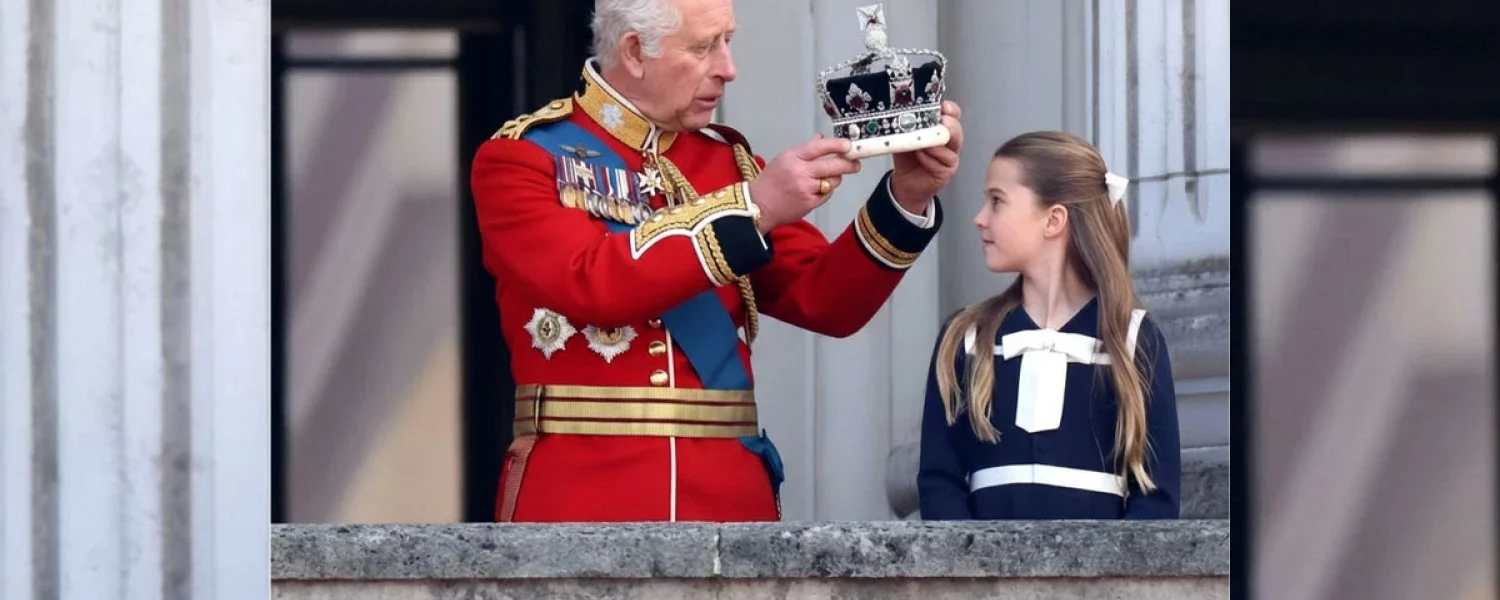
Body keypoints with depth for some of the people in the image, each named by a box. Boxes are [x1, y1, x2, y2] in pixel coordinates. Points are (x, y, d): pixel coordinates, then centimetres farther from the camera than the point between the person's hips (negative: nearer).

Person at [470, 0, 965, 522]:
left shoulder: (729, 160, 14)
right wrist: (751, 208, -20)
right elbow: (592, 282, -18)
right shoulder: (522, 157, -1)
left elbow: (825, 301, 8)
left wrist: (905, 199, -7)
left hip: (726, 495, 4)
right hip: (583, 496, -4)